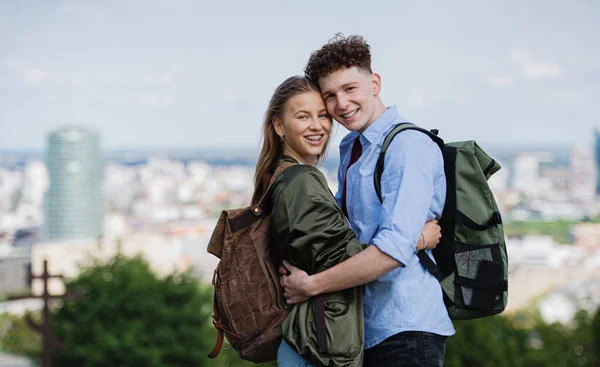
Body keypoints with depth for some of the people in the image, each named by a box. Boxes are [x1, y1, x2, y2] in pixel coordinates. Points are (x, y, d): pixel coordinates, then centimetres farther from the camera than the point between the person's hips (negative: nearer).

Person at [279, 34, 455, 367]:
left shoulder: (407, 146, -15)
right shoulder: (350, 147, 14)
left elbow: (395, 248, -25)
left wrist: (310, 285, -19)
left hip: (405, 330, -8)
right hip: (364, 326, 9)